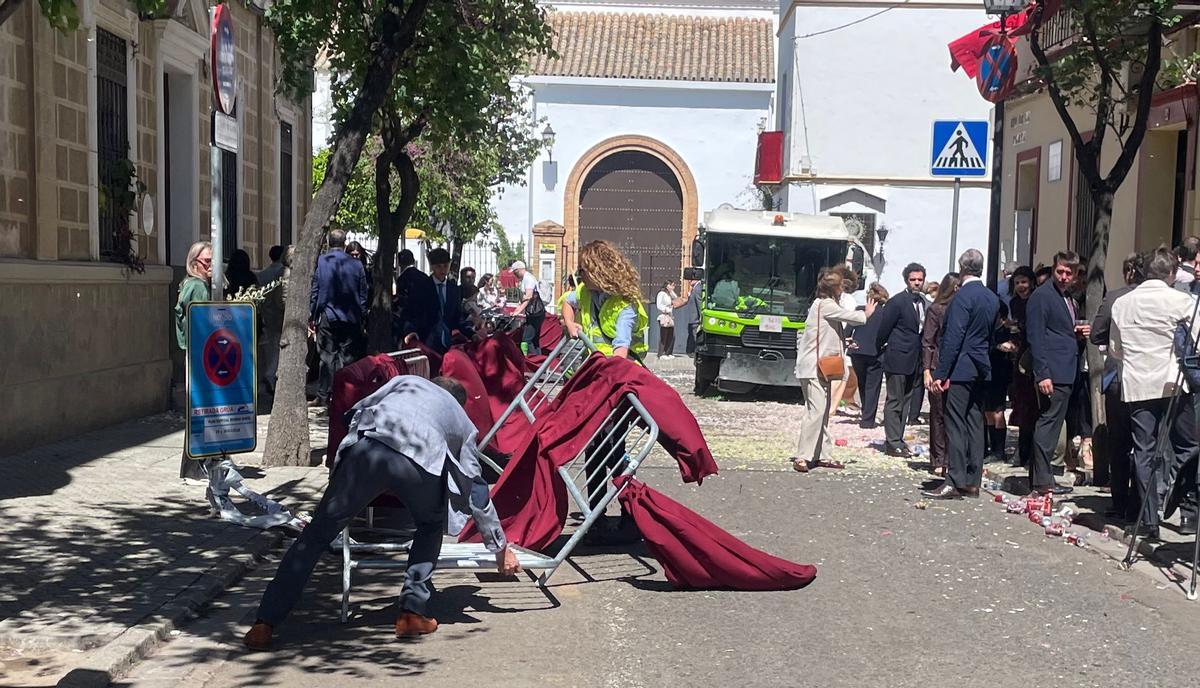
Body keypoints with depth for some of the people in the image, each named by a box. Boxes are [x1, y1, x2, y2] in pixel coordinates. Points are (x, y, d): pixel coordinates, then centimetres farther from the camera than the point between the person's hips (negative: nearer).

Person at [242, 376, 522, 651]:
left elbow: (359, 411, 26)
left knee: (316, 534, 7)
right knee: (431, 525, 30)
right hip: (421, 460, 0)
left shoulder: (408, 381, 40)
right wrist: (501, 548, 46)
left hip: (368, 446, 0)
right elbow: (477, 491, 38)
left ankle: (264, 624, 3)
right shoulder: (463, 422, 38)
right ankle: (413, 612, 21)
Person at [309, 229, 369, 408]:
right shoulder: (356, 265, 0)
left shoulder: (320, 262, -4)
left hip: (327, 316, -1)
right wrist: (362, 319, 13)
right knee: (348, 357, 5)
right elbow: (363, 295, 5)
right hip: (351, 318, 1)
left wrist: (312, 316, 6)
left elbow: (314, 291, -2)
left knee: (327, 356, 3)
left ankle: (324, 396, 3)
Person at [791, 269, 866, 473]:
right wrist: (867, 313, 9)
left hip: (822, 368, 10)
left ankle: (823, 455, 15)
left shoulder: (827, 305, 17)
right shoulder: (825, 305, -13)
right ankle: (802, 457, -14)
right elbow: (851, 317, -10)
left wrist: (844, 344, 14)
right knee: (816, 410, -14)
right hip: (813, 368, -10)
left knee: (823, 411, 11)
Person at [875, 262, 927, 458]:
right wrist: (880, 348, 1)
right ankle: (893, 443, 2)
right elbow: (884, 329, -7)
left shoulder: (924, 302, 9)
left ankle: (898, 440, 20)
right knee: (894, 402, -2)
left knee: (905, 402, 13)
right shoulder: (897, 302, -12)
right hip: (898, 359, -7)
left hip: (914, 360, 7)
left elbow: (924, 330, 13)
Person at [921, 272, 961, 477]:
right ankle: (938, 461, 9)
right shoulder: (935, 310, 0)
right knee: (939, 415, 2)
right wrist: (927, 371, -7)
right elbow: (927, 343, 0)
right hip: (939, 369, -3)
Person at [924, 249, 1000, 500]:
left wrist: (941, 373, -16)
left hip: (960, 369, -8)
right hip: (981, 370, 8)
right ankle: (972, 481, 13)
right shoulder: (993, 298, 10)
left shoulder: (963, 296, -14)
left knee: (955, 425, -6)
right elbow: (992, 336, 16)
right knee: (975, 425, 10)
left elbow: (953, 338, -17)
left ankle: (955, 482, -7)